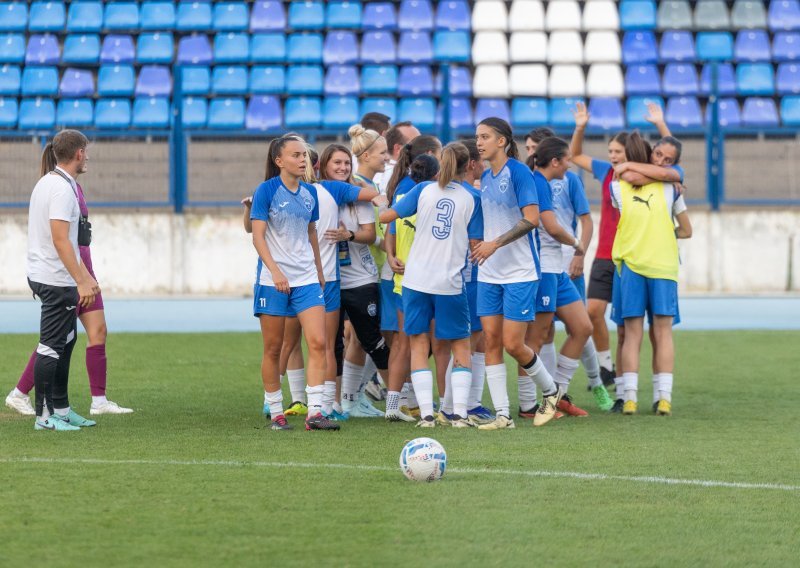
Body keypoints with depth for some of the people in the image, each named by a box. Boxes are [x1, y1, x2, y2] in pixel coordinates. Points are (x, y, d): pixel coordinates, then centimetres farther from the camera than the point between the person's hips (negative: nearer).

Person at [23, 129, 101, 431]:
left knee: (66, 340, 17)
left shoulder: (48, 182, 15)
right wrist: (82, 281, -23)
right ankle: (44, 415, -3)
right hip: (57, 279, -10)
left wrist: (85, 276, 25)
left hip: (44, 276, 10)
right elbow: (60, 240, -23)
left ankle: (61, 408, 22)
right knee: (52, 346, -6)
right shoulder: (62, 188, -17)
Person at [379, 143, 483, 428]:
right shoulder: (472, 198, -1)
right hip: (451, 283, -1)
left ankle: (426, 414, -1)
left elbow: (386, 216, -1)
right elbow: (475, 244, 0)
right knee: (460, 346, 11)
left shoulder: (424, 189, 1)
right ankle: (459, 413, 0)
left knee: (419, 346, 7)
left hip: (416, 279, 1)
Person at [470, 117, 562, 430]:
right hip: (489, 273, 7)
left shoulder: (518, 172, -11)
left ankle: (550, 391, 18)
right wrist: (480, 246, 14)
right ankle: (502, 414, 4)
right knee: (491, 340, 1)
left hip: (520, 272, -7)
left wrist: (495, 243, -23)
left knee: (513, 344, -7)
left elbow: (531, 218, -19)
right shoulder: (486, 177, 11)